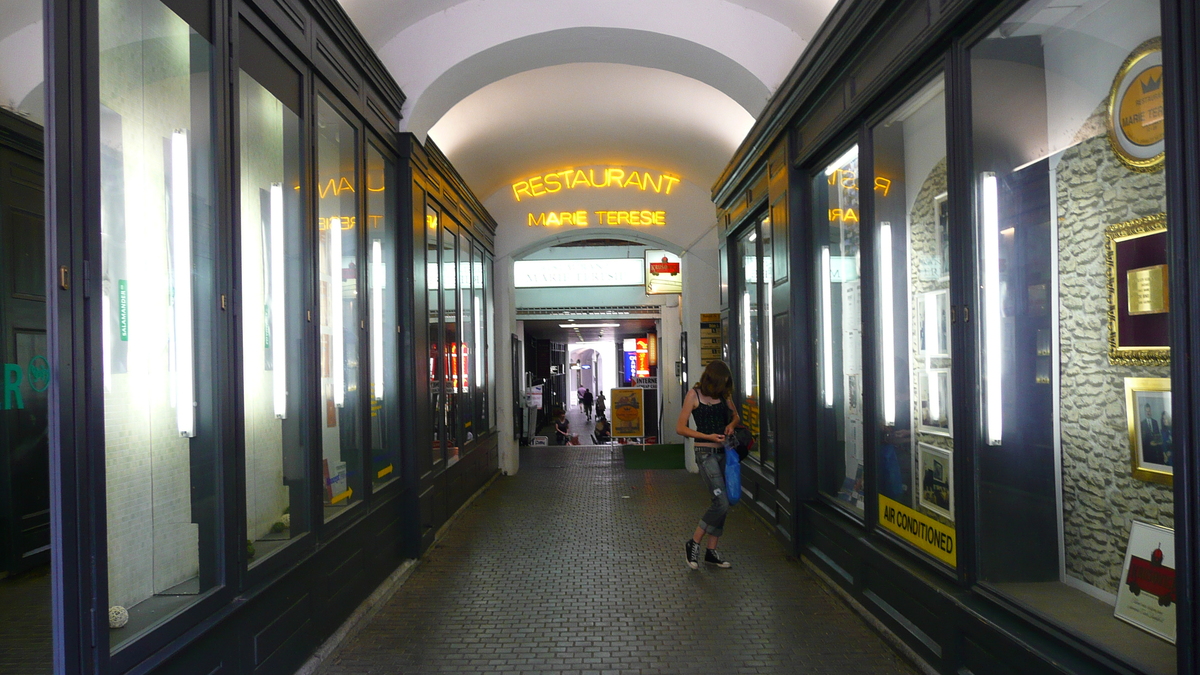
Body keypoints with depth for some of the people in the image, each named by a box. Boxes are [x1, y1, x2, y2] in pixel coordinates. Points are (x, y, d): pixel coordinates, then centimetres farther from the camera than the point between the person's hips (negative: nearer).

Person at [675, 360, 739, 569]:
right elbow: (680, 428, -9)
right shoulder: (694, 395, -8)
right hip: (706, 453, -6)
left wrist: (731, 425, 1)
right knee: (721, 503, -13)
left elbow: (734, 415, 25)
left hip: (724, 451, 7)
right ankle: (693, 544, 4)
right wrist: (708, 436, -16)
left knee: (721, 503, 8)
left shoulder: (724, 394, 8)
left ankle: (711, 551, 19)